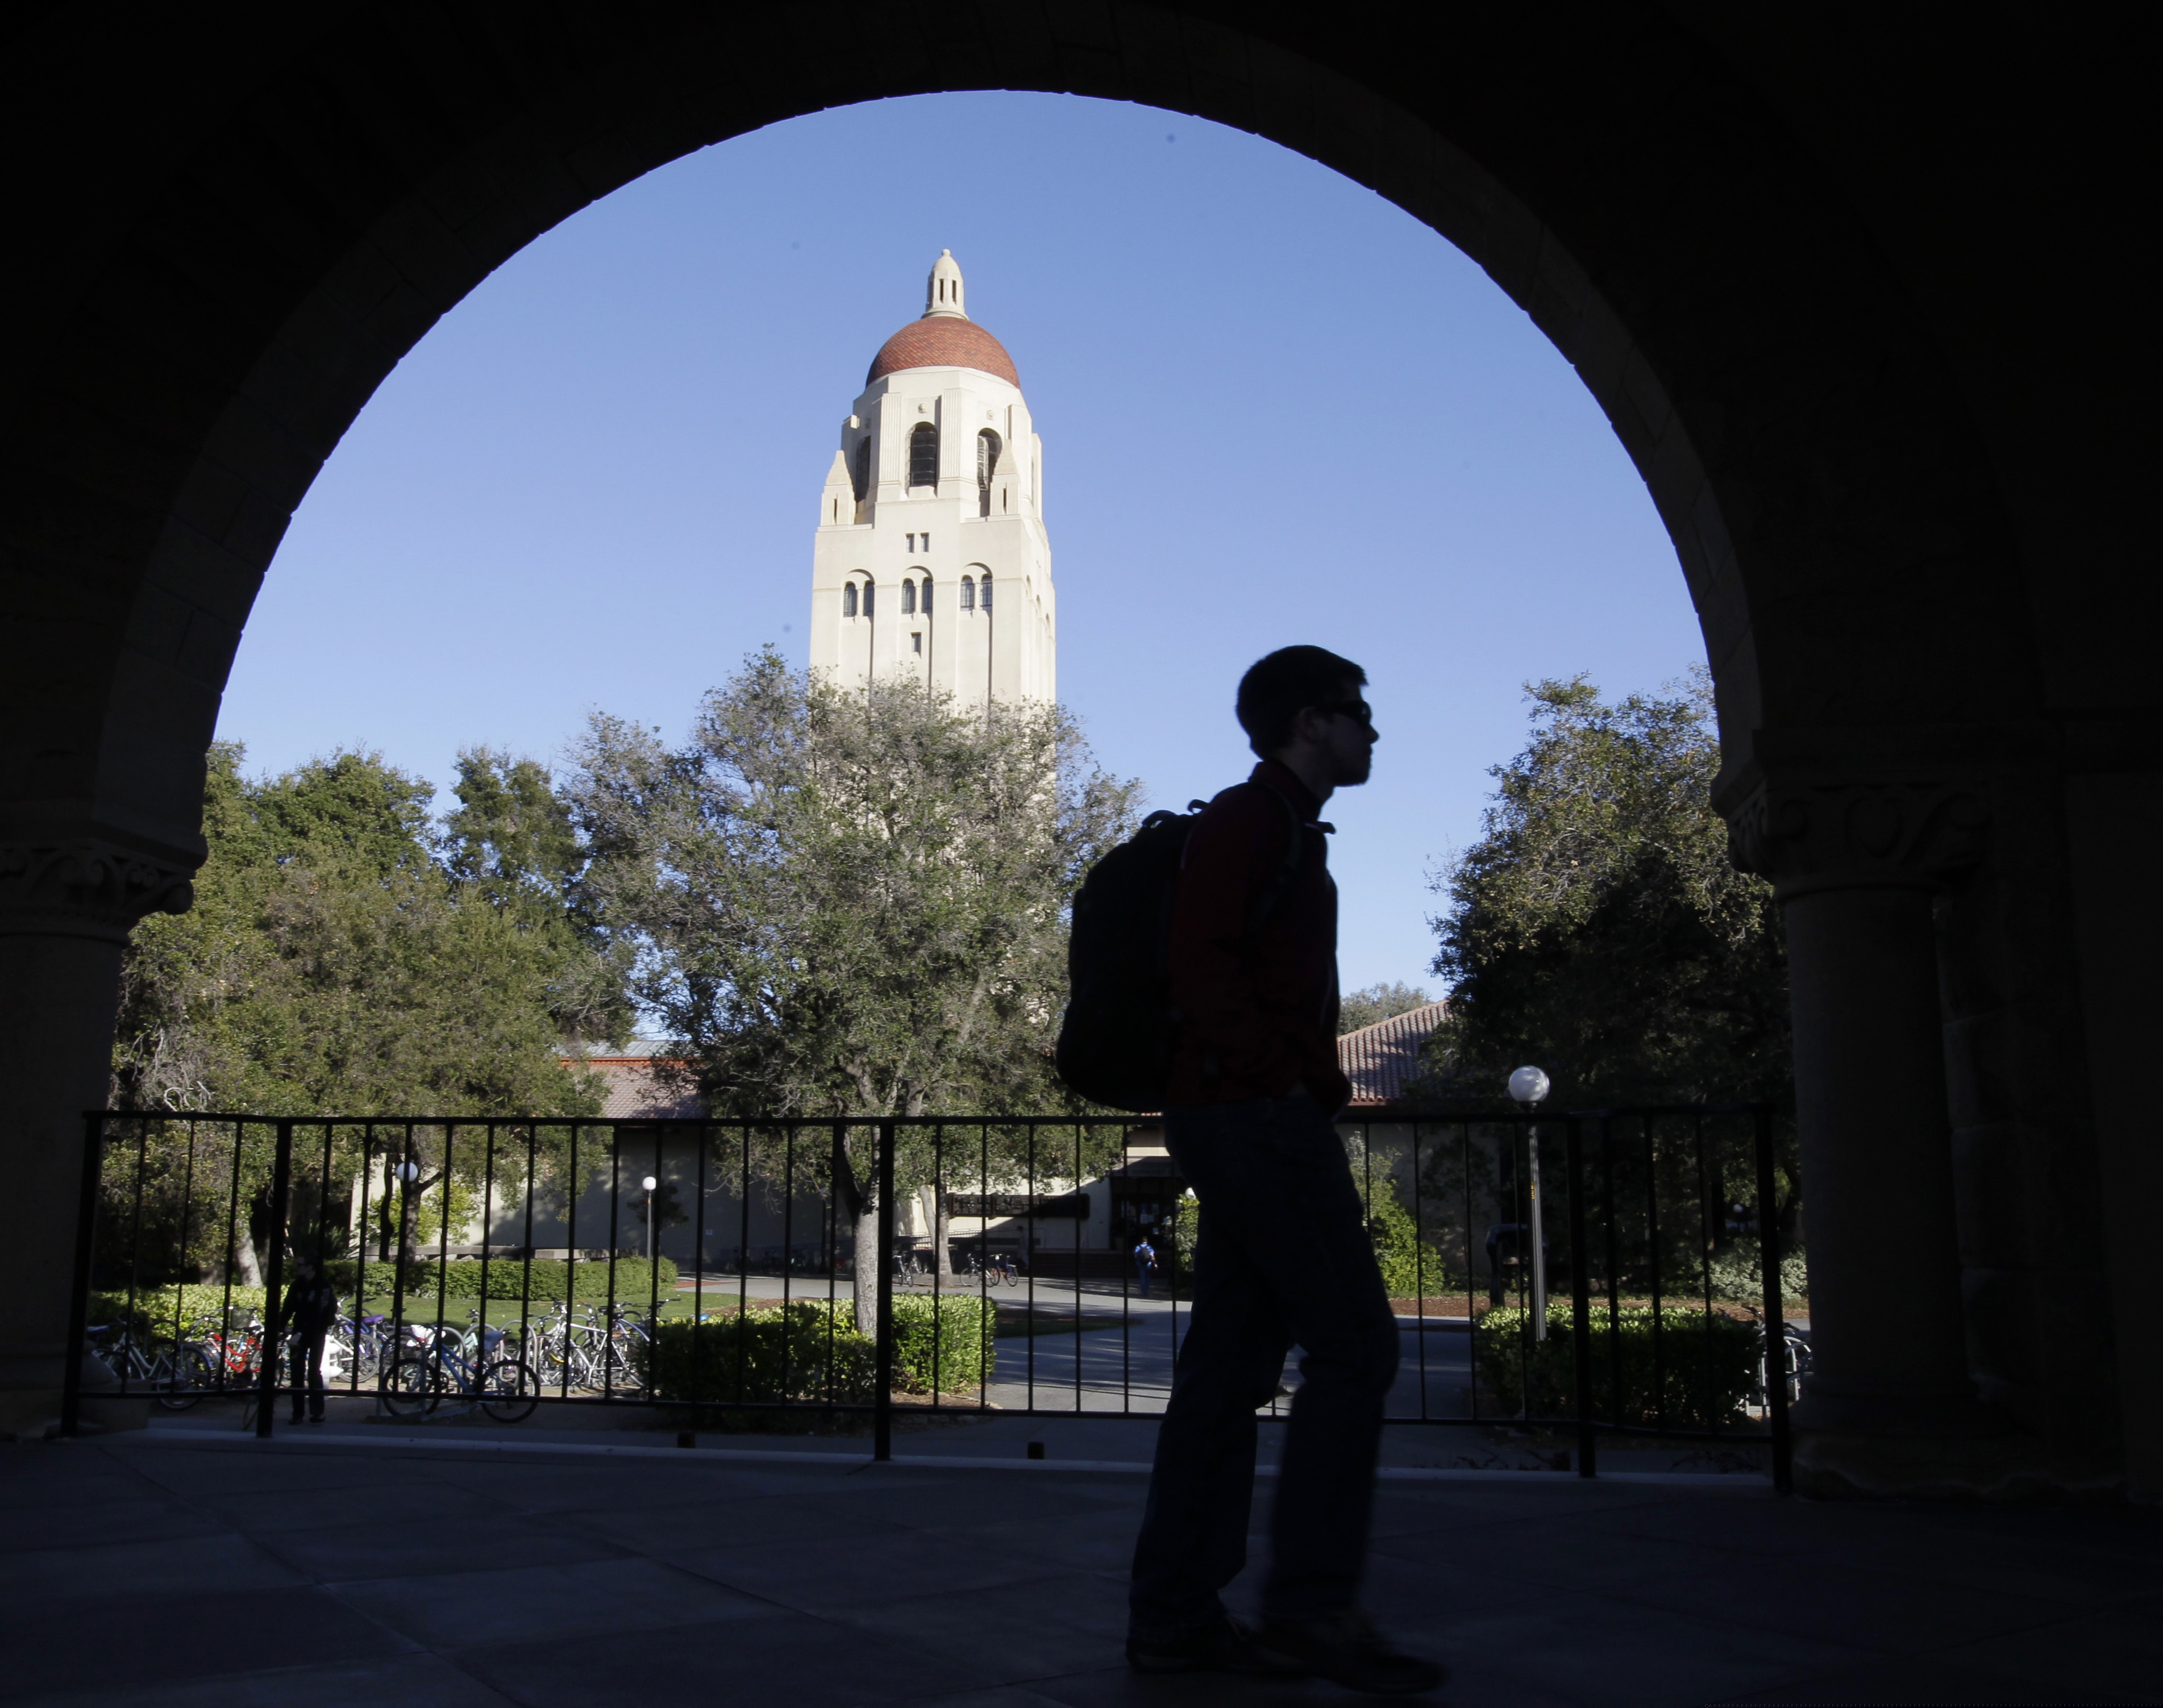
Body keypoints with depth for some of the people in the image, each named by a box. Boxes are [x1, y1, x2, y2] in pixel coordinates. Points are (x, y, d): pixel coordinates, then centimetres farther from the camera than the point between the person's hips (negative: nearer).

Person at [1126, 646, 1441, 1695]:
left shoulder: (1286, 832, 23)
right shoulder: (1250, 821, -7)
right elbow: (1202, 970, -17)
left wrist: (1313, 1087, 14)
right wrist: (1291, 1077, -16)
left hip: (1248, 1123, 10)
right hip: (1258, 1118, -10)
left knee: (1230, 1364, 8)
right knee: (1354, 1345, -8)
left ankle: (1172, 1616, 11)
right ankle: (1312, 1607, -3)